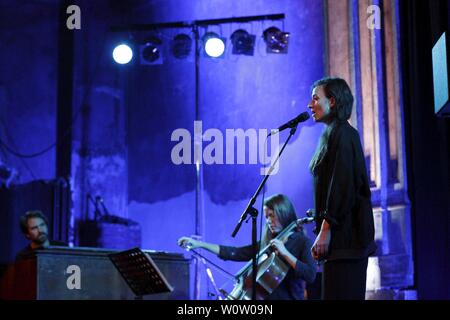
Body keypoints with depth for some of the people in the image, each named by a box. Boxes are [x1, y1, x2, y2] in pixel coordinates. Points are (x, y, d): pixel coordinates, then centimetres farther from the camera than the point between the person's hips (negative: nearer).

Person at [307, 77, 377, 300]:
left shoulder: (340, 133, -10)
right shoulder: (338, 133, 19)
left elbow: (342, 185, -19)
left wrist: (325, 230, -21)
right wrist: (322, 226, 22)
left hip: (344, 233, -10)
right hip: (351, 235, 10)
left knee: (339, 295, -11)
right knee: (351, 295, 11)